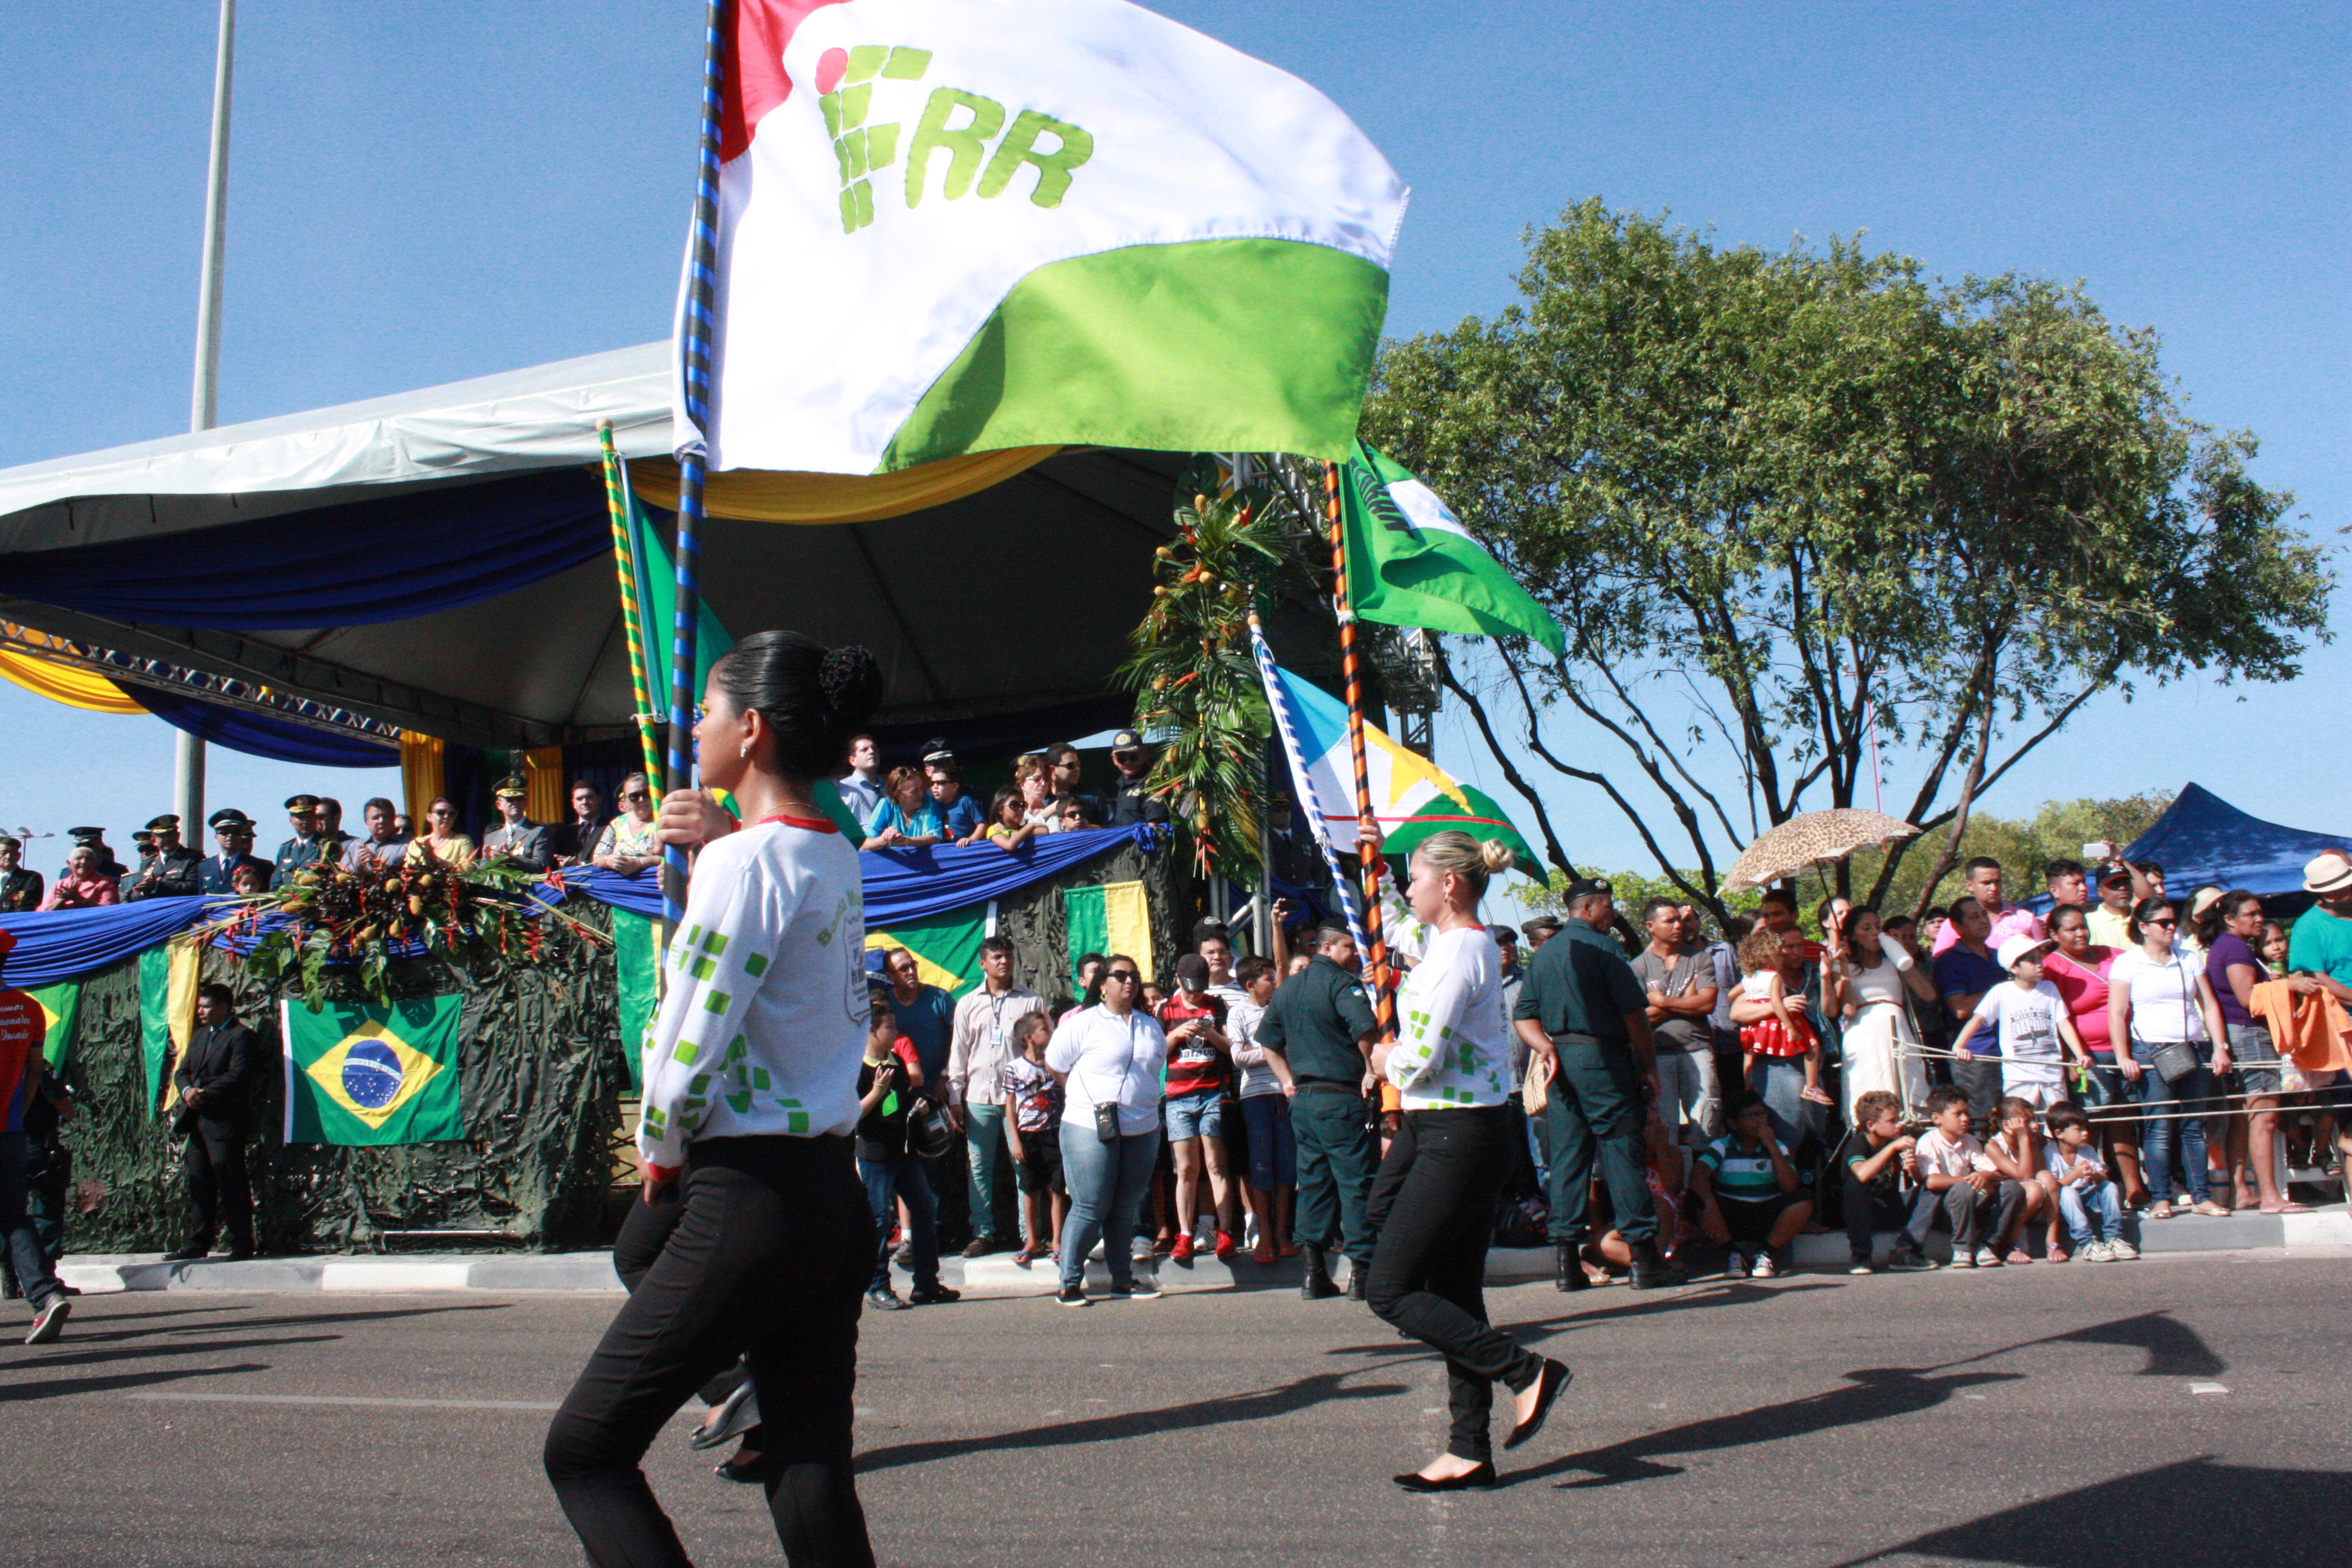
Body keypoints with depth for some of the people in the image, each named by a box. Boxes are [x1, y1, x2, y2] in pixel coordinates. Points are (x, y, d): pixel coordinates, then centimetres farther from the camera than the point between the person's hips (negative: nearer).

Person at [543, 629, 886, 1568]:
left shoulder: (746, 861, -13)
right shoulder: (836, 859, 11)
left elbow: (692, 1044, -14)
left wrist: (659, 1152, 3)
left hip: (752, 1199, -8)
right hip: (837, 1197, 8)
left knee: (585, 1450, 4)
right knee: (811, 1468, 10)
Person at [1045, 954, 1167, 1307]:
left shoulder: (1150, 1026, 15)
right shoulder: (1083, 1023, -3)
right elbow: (1054, 1065, 2)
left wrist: (1139, 1100, 14)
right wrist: (1085, 1097, 5)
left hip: (1142, 1130, 5)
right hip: (1092, 1129, -5)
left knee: (1125, 1209, 11)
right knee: (1090, 1208, -5)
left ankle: (1123, 1280, 19)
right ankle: (1069, 1283, 5)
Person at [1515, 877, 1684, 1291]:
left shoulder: (1542, 955, 15)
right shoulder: (1602, 948, -6)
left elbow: (1524, 1015, 9)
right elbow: (1634, 1012, -9)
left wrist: (1546, 1048, -3)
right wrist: (1649, 1067, -3)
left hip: (1560, 1063, 6)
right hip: (1602, 1058, -6)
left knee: (1565, 1159, 6)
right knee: (1621, 1153, -3)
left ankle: (1566, 1260, 4)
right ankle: (1644, 1256, 0)